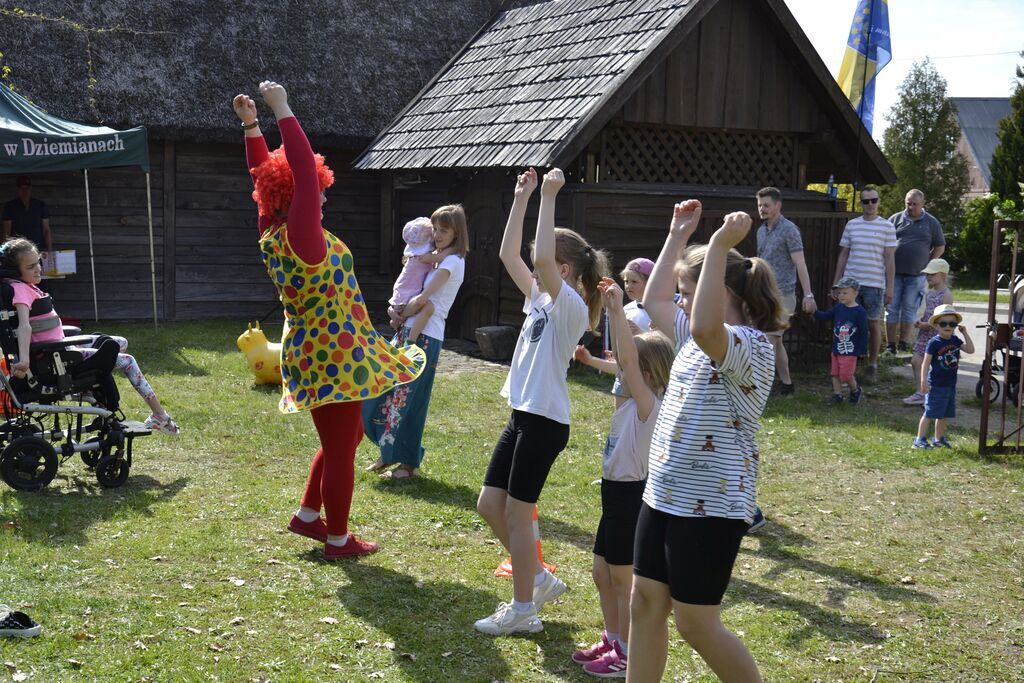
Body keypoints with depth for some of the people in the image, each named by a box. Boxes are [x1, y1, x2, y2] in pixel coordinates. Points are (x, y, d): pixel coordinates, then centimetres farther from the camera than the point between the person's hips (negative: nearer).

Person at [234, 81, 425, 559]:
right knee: (341, 448, 4)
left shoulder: (272, 233, 2)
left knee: (343, 438, 24)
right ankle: (338, 539, 16)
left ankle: (307, 515, 30)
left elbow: (266, 174, 13)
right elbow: (304, 170, -28)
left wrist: (250, 125, 13)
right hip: (333, 355, -10)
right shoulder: (300, 236, -22)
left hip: (311, 353, 10)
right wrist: (281, 110, -23)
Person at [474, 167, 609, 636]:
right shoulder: (540, 299, 12)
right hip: (522, 417, 9)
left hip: (545, 423, -9)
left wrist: (549, 197, -25)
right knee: (489, 505, 12)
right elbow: (508, 255, 13)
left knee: (516, 513, -1)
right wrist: (522, 197, 10)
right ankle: (539, 579, 28)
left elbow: (543, 256, -29)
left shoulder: (570, 307, -13)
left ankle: (522, 610, 12)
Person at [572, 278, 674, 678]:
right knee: (602, 574, 18)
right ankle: (612, 641, 33)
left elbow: (626, 359, -28)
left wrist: (619, 310, -27)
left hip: (630, 496, -9)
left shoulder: (649, 405, -17)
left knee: (623, 581, 3)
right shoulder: (630, 402, 7)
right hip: (616, 494, 9)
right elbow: (621, 357, 7)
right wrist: (612, 311, -1)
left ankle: (629, 655, 15)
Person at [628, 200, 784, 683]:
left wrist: (718, 246, -36)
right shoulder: (703, 339, 10)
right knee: (644, 604, 12)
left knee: (697, 625, 1)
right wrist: (678, 236, 21)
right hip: (663, 494, 10)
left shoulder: (752, 345, -19)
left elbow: (706, 327, -41)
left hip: (709, 506, -10)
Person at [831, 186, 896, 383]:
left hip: (875, 285, -2)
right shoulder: (851, 225, 8)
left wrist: (890, 287, -5)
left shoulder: (887, 227, 0)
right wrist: (835, 283, 9)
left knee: (873, 324, 6)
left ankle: (872, 366, 18)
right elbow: (843, 255, 13)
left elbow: (890, 259, 0)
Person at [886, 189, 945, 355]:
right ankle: (891, 345, 5)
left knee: (909, 309, 3)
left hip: (916, 275, 0)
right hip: (894, 273, 0)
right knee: (892, 308, 0)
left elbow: (940, 247, 12)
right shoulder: (896, 219, 6)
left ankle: (903, 345, 9)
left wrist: (927, 264, 2)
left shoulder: (932, 222, 6)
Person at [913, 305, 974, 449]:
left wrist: (965, 333, -1)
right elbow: (926, 363, -14)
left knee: (945, 414, 15)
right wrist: (924, 381, -21)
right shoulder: (934, 342, -13)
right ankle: (920, 439, 1)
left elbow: (970, 349, 1)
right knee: (930, 413, -5)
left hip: (950, 384, 7)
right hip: (936, 385, -7)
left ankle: (939, 439, 27)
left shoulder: (955, 340, 6)